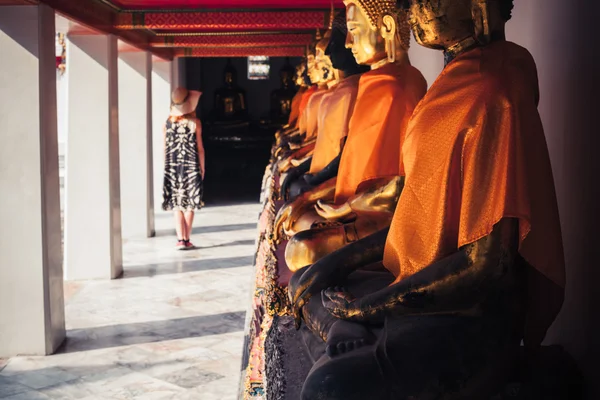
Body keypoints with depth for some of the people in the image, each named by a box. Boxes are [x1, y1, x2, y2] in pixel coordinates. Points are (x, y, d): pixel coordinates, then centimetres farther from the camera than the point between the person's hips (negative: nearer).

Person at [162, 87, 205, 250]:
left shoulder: (168, 123, 0)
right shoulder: (195, 123, -7)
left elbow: (165, 148, 4)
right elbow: (200, 148, -4)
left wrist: (167, 167, 13)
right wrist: (202, 168, 5)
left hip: (172, 168, 2)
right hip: (191, 168, -2)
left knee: (177, 206, 7)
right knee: (189, 206, 6)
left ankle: (180, 239, -1)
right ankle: (187, 240, 8)